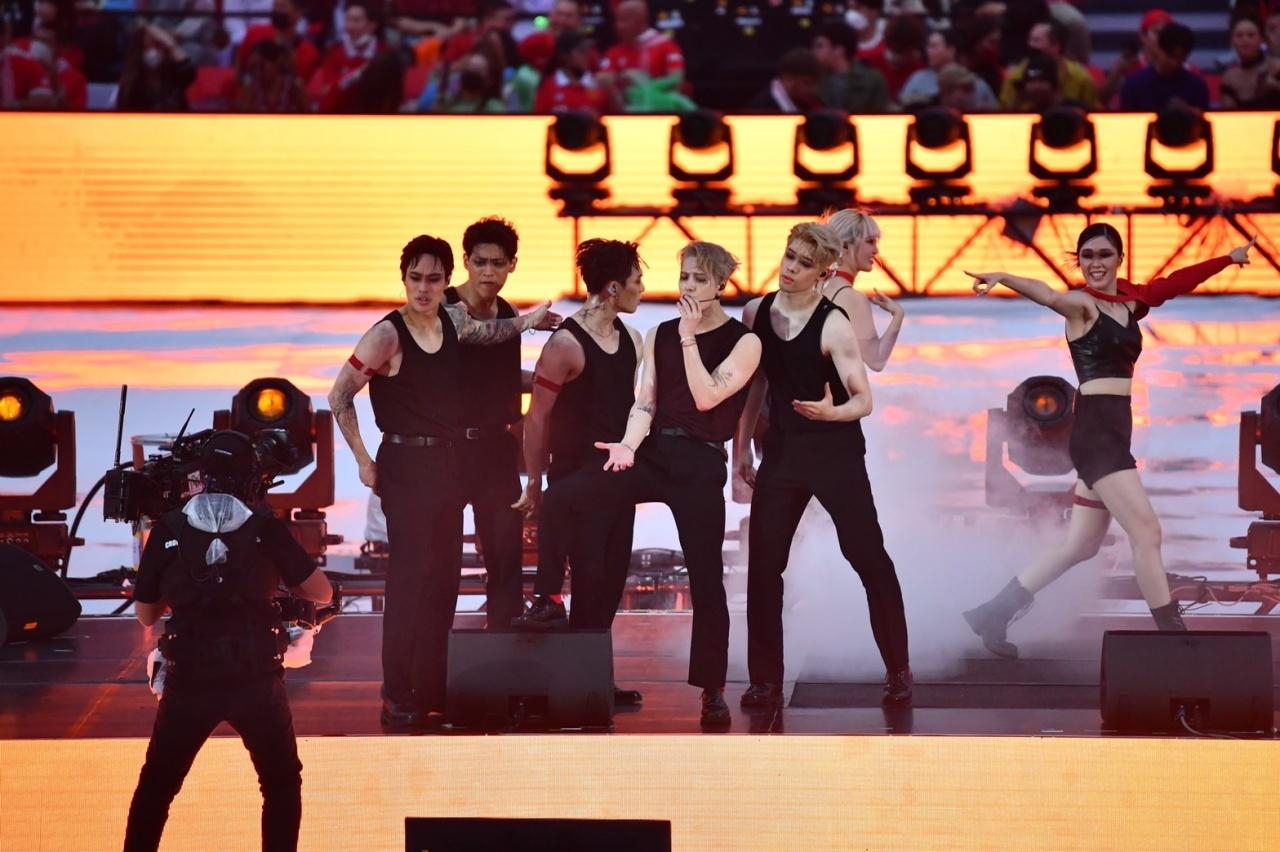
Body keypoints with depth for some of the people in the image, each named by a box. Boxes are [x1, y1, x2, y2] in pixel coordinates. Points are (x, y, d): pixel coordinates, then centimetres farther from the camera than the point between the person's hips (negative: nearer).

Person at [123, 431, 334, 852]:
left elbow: (146, 613, 9)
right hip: (256, 678, 0)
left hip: (189, 679, 0)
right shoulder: (263, 527, -1)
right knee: (282, 785, 17)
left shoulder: (168, 530, 1)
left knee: (156, 786, 15)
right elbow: (322, 593, 4)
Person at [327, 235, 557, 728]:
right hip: (405, 465, -7)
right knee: (411, 575, -9)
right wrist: (363, 461, -11)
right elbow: (339, 397, -11)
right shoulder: (388, 334, -13)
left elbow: (486, 332, 30)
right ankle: (398, 700, -6)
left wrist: (526, 322, 14)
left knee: (444, 577, 9)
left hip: (446, 464, 7)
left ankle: (434, 691, 17)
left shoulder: (452, 322, 7)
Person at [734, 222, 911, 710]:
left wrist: (831, 412, -35)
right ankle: (765, 680, 7)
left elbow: (863, 401, -15)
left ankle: (898, 670, 9)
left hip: (836, 453, -5)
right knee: (763, 563, 0)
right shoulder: (756, 314, 1)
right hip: (782, 450, 5)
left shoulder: (833, 325, -14)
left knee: (868, 556, -2)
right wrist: (741, 447, 11)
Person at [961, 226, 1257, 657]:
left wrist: (1230, 258, 40)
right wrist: (1003, 279, -50)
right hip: (1095, 430, -9)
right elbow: (1048, 296, -29)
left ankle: (992, 615, 18)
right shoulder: (1081, 305, -8)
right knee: (1146, 532, -10)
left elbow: (1177, 282, 29)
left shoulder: (1130, 302, 15)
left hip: (1114, 433, 9)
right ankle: (1173, 634, -7)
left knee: (1079, 547, 11)